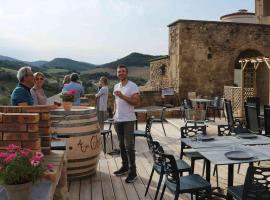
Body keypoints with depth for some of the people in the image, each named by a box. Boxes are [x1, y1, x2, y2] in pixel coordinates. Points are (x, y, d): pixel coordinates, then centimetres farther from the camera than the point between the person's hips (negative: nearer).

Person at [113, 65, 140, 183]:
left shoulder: (133, 86, -10)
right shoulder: (116, 86, 12)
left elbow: (137, 103, -18)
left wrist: (122, 96, -24)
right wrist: (115, 114, 13)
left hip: (128, 120, -7)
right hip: (118, 120, 7)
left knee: (129, 146, -6)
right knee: (122, 145, 13)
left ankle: (132, 171, 0)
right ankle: (125, 167, 25)